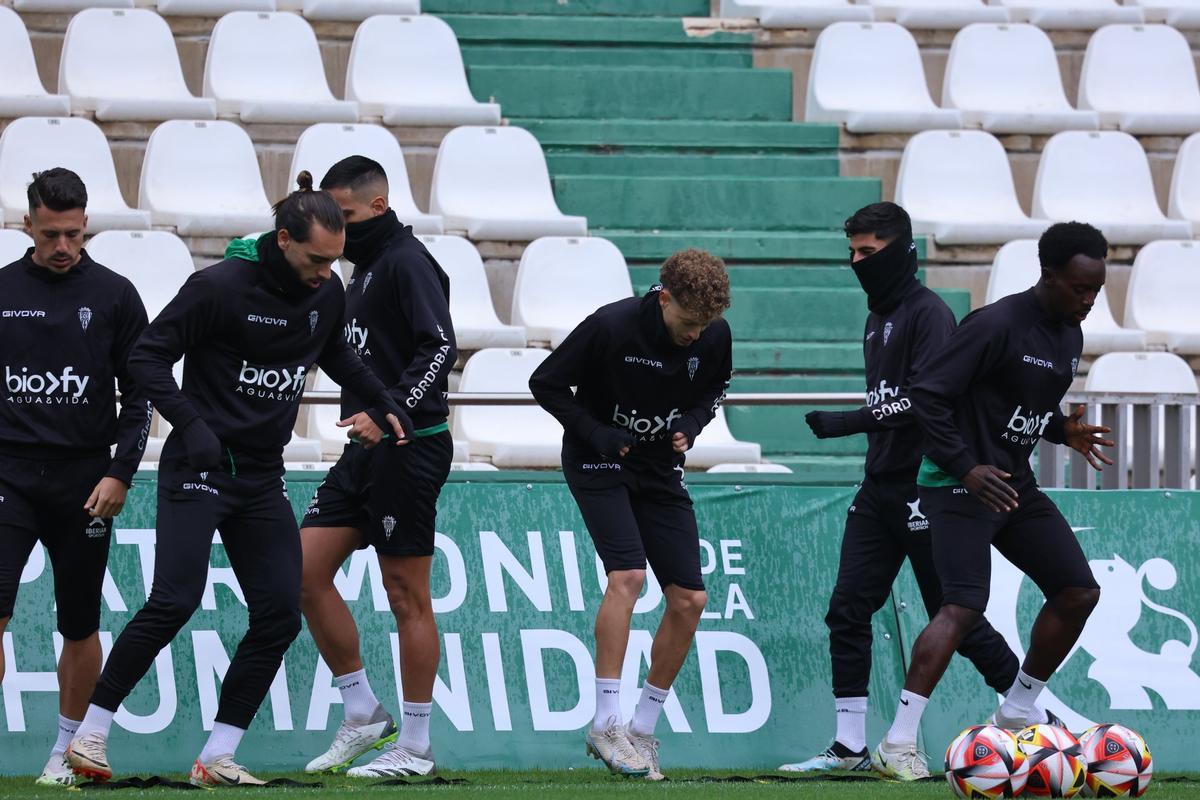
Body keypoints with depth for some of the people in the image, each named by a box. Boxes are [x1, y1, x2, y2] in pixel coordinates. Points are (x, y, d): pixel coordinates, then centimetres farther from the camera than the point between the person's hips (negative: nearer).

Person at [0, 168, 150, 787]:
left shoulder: (114, 295, 2)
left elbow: (139, 394, 5)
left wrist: (120, 474, -5)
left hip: (83, 480, 0)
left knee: (80, 625, 6)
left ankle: (68, 748, 20)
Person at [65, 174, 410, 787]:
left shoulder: (326, 293, 5)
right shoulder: (220, 287, -14)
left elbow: (336, 354, 26)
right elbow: (148, 356, -12)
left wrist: (382, 403, 12)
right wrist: (191, 423, -23)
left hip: (263, 480, 7)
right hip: (200, 469, -7)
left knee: (280, 614, -3)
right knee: (175, 600, -17)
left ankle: (217, 758, 3)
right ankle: (91, 732, -6)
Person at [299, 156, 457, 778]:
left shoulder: (407, 261, -12)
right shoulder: (365, 268, 17)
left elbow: (440, 346, -22)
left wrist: (391, 410, -29)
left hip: (408, 446, -10)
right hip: (365, 448, 10)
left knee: (406, 596, -4)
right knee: (306, 569, 4)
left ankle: (415, 747, 2)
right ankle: (363, 716, 12)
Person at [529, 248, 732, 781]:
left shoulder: (714, 337, -9)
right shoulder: (611, 326, -22)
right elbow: (545, 383, -12)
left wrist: (691, 423, -9)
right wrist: (595, 433, -20)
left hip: (660, 472, 5)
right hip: (599, 462, -5)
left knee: (689, 600, -3)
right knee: (628, 574, -25)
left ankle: (643, 728, 10)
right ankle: (606, 725, -22)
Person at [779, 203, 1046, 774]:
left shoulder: (929, 314, -12)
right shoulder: (878, 318, 15)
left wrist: (848, 423, -25)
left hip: (924, 489, -9)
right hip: (880, 489, 9)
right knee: (848, 610, 0)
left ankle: (1039, 718, 11)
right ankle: (850, 748, 2)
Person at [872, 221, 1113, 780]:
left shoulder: (1069, 336, 10)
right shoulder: (996, 326, -18)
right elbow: (927, 394, -19)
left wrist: (1063, 431, 4)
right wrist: (966, 467, -24)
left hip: (1014, 483, 9)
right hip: (959, 484, -9)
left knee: (1078, 591, 5)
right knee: (964, 606, -20)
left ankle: (1016, 716, 18)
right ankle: (898, 744, -20)